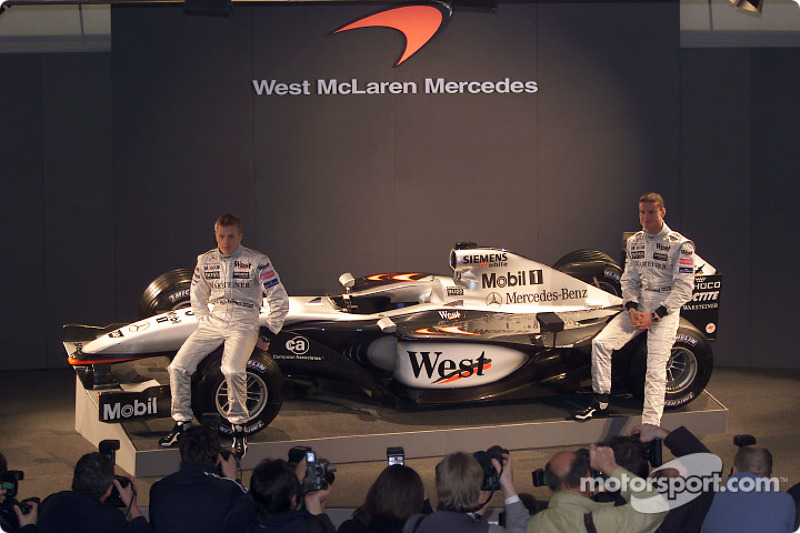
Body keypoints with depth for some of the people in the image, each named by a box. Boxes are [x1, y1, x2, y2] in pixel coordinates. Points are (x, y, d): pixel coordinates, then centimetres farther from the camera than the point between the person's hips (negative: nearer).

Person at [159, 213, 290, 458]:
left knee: (232, 369, -32)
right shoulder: (205, 261, 11)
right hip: (212, 319, 5)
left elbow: (280, 300, -1)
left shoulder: (257, 261, -3)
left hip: (243, 322, -5)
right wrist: (204, 323, 14)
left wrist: (269, 334, -2)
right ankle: (182, 421, 4)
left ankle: (238, 427, -15)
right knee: (178, 367, -12)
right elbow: (197, 295, 27)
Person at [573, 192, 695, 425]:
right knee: (601, 342, -10)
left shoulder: (680, 245, -9)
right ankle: (601, 403, 3)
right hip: (638, 308, 6)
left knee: (655, 370, -14)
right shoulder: (634, 242, 10)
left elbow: (684, 289, -12)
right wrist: (632, 309, -7)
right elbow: (629, 280, 12)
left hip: (665, 311, -6)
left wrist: (654, 316, -17)